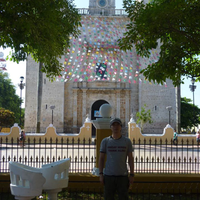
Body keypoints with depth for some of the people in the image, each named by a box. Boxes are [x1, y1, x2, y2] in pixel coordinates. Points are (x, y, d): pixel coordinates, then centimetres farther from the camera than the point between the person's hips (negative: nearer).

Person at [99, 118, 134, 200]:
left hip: (122, 176, 0)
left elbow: (130, 159, 5)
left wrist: (132, 175, -1)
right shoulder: (105, 141, 2)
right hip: (108, 176, 0)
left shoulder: (127, 141, 3)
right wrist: (101, 174, -2)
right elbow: (101, 158, 5)